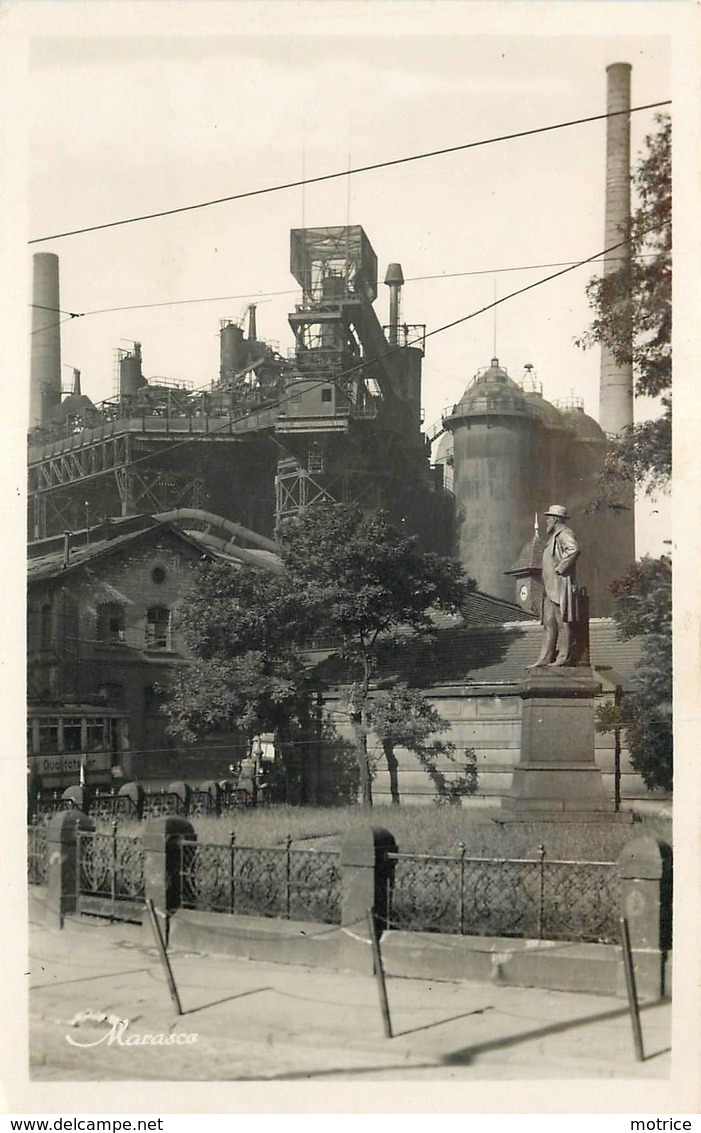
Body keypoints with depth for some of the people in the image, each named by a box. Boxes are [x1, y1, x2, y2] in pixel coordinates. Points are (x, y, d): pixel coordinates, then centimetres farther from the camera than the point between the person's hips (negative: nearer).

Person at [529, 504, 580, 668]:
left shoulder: (564, 534, -9)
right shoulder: (554, 536, 22)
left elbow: (573, 550, -29)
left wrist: (560, 568, -22)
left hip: (561, 586, -10)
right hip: (550, 588, 10)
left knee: (562, 622, -7)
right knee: (549, 623, 8)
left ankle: (564, 657, -4)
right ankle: (545, 659, 8)